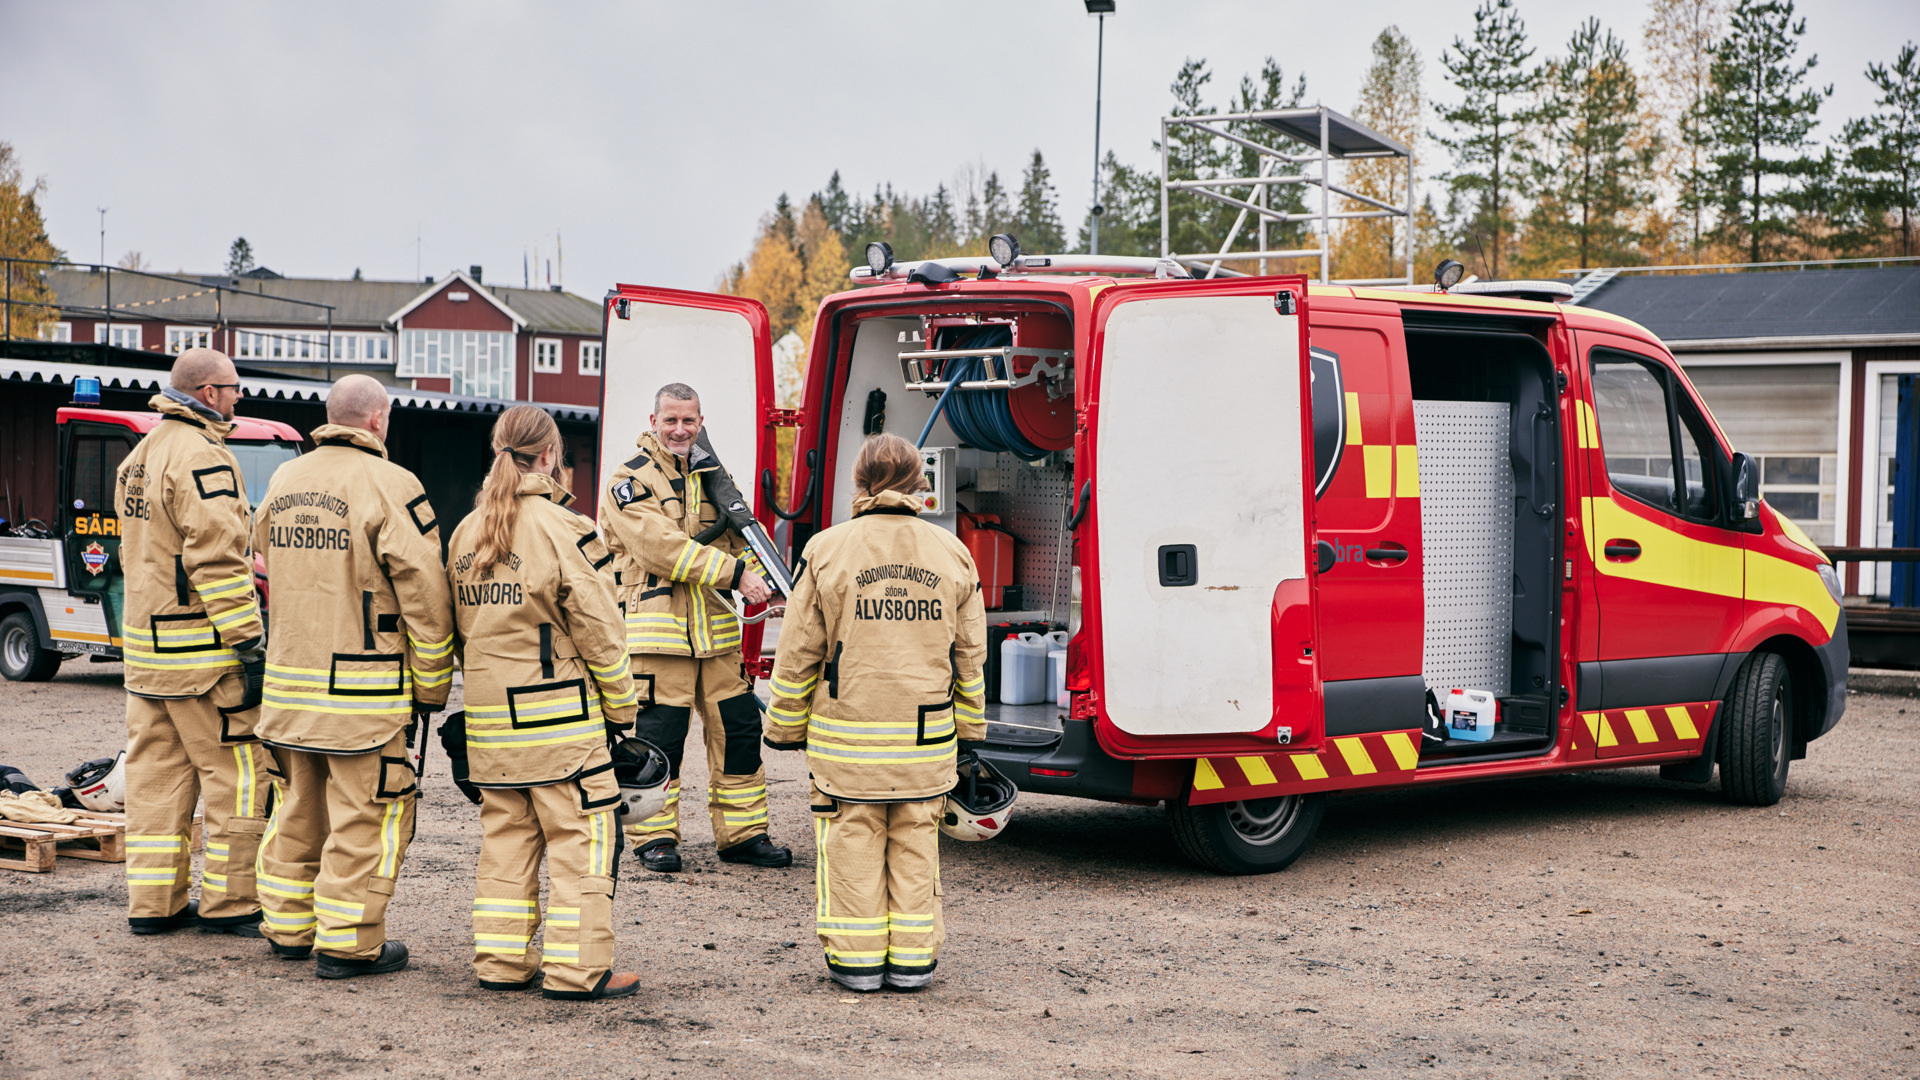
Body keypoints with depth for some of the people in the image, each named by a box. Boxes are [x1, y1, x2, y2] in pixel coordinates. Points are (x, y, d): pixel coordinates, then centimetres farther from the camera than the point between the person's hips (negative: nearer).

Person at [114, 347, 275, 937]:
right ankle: (229, 903, 3)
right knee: (238, 772, -1)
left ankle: (153, 903, 15)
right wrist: (251, 646, -20)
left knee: (156, 775, 11)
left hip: (145, 645, 9)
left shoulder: (139, 457, 16)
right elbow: (217, 562, -21)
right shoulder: (203, 458, -15)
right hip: (202, 648, -9)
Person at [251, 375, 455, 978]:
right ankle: (349, 945, 4)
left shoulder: (283, 482, 11)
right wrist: (433, 686, -4)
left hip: (289, 679, 7)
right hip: (364, 686, -7)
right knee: (363, 815, 1)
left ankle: (289, 928, 27)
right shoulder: (389, 486, -12)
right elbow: (425, 594, -13)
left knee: (300, 807, 18)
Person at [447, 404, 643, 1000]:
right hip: (559, 712, -7)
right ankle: (577, 966, 2)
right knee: (581, 837, 1)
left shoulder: (466, 531, 8)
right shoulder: (557, 527, -12)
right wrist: (621, 705, -1)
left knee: (505, 836, 15)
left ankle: (501, 958, 17)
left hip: (489, 718, 7)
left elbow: (461, 626, 15)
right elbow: (598, 625, -11)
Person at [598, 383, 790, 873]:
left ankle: (742, 833, 17)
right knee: (658, 733, -4)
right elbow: (662, 546, -17)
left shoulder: (713, 477, 16)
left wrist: (761, 576, -6)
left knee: (738, 727, 7)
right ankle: (655, 837, 10)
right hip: (656, 627, -6)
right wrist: (734, 572, -21)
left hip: (716, 629, 6)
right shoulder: (631, 481, -5)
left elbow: (740, 537, 16)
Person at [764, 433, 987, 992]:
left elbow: (799, 652, -2)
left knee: (853, 842, 7)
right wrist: (969, 727, 19)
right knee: (915, 844, 11)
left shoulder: (828, 551, -7)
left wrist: (785, 726, 9)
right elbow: (970, 653, 9)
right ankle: (912, 958, 15)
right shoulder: (951, 553, 3)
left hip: (846, 735, -2)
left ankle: (856, 959, 11)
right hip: (927, 736, 3)